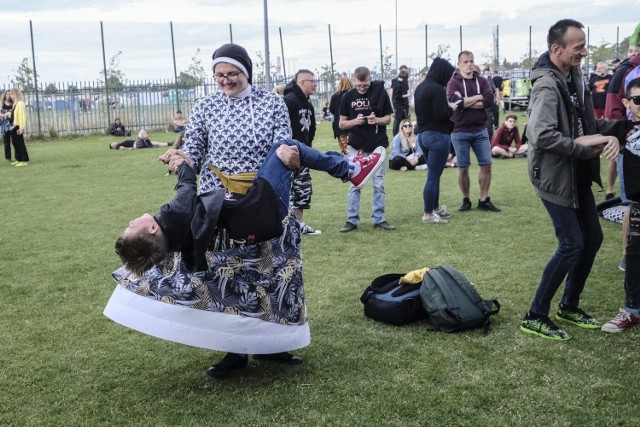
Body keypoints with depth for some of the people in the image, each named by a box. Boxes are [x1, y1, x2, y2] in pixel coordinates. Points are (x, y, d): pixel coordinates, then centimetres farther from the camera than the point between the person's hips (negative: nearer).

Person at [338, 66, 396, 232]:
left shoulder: (380, 92, -5)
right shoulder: (348, 97, -3)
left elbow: (388, 118, 1)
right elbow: (342, 124, 1)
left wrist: (377, 120, -20)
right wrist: (355, 121, -18)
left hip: (378, 146, 0)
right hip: (356, 147, 0)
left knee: (379, 184, 6)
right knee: (354, 185, 4)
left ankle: (379, 219, 15)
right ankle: (352, 220, 10)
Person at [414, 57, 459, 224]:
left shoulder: (420, 87, 11)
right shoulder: (437, 89, -17)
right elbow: (441, 115, -21)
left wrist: (446, 105, 11)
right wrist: (451, 108, -3)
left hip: (423, 134, 10)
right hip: (437, 135, -10)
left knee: (434, 174, 19)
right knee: (434, 176, -4)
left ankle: (436, 208, 29)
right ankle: (428, 215, 0)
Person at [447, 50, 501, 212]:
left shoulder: (482, 81, 7)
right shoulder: (453, 82, -3)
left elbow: (490, 100, -8)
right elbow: (454, 101, -22)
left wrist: (465, 101, -14)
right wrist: (477, 97, -13)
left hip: (480, 130, 3)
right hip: (460, 131, -3)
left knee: (486, 165, 3)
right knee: (463, 168, 4)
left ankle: (484, 200, 14)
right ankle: (466, 200, 18)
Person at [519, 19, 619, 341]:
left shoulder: (575, 77, 8)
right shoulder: (547, 85, -22)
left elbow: (587, 122, 13)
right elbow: (541, 136, -34)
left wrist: (607, 136, -8)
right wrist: (581, 147, -21)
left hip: (578, 175, 9)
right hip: (555, 176, -9)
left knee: (592, 238, 14)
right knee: (572, 244, -6)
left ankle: (569, 306, 30)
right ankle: (535, 317, 6)